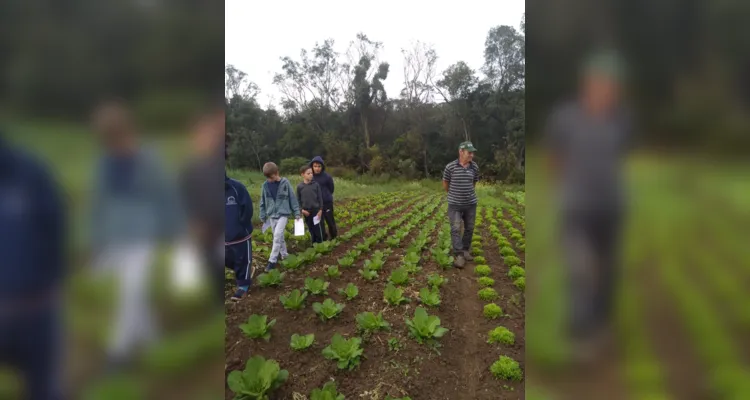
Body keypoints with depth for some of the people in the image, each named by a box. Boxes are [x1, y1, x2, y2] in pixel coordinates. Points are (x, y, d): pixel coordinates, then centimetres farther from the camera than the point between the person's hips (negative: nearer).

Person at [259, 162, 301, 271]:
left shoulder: (285, 183, -10)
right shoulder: (265, 185, -2)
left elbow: (292, 198, -3)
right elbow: (263, 202, 8)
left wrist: (297, 213, 0)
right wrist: (263, 216, 11)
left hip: (283, 214, -4)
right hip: (272, 215, 4)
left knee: (277, 235, -14)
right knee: (279, 236, 12)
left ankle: (272, 260, -8)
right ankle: (284, 254, 30)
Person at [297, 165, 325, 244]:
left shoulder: (316, 184, -5)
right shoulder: (299, 186, -4)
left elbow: (320, 198, -1)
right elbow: (298, 200, 3)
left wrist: (320, 209, -4)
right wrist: (301, 209, -7)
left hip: (316, 210, -1)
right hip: (306, 212, 1)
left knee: (318, 228, 3)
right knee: (311, 229, 12)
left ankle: (320, 243, 16)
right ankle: (314, 243, 25)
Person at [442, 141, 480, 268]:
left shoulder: (475, 167, -3)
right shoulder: (450, 167, -13)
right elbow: (445, 184, 3)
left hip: (470, 203, 3)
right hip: (455, 204, -3)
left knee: (469, 228, 11)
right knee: (456, 229, -9)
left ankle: (466, 250, 29)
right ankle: (459, 256, -7)